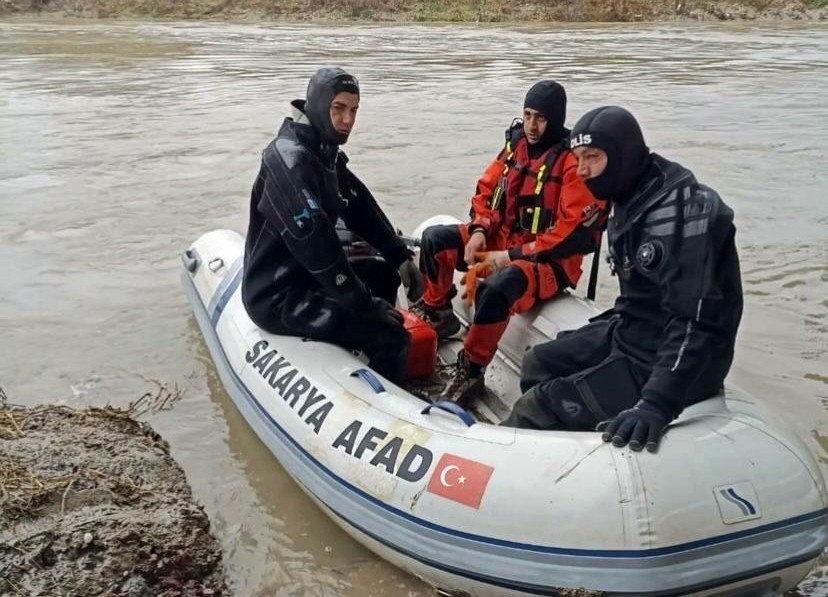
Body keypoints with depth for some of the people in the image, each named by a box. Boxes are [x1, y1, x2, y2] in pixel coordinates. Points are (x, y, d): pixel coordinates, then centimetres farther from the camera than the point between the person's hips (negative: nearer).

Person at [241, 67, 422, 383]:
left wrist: (400, 256, 5)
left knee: (384, 273, 22)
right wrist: (364, 304, -22)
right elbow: (314, 244, -28)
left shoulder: (326, 155, 9)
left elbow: (361, 210, 13)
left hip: (307, 275, 11)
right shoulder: (290, 160, -23)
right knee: (391, 337, -17)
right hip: (280, 300, -11)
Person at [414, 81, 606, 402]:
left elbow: (573, 233, -22)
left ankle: (470, 371, -19)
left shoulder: (574, 161, -18)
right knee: (435, 238, 1)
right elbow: (487, 189, 13)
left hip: (550, 261, -7)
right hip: (501, 239, 8)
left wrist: (513, 255, -21)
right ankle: (437, 312, 20)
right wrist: (479, 231, -7)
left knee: (495, 289, -36)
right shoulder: (516, 144, 3)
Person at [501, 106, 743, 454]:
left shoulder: (682, 209, -24)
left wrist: (656, 403, -39)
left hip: (670, 363, -10)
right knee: (539, 364, 13)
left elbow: (696, 320, -32)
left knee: (539, 408, -16)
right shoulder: (631, 202, 8)